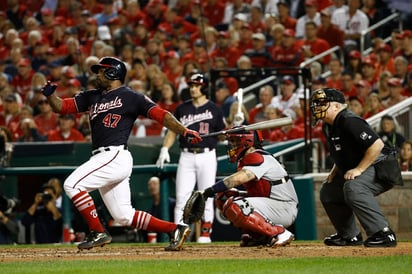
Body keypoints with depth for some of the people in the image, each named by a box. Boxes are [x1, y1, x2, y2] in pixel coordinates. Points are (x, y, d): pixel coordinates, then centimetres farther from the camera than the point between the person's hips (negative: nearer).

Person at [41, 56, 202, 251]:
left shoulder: (130, 97, 0)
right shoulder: (92, 97, 21)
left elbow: (160, 114, -6)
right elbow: (62, 107, 17)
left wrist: (184, 132, -19)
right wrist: (50, 94, -4)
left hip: (116, 156, -8)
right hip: (102, 160, 8)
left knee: (72, 184, -17)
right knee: (123, 216, 6)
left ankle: (98, 233, -12)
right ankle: (175, 230, 12)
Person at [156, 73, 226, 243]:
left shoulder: (214, 109, 5)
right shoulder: (182, 109, 11)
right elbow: (173, 131, 12)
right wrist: (165, 148, -1)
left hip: (207, 156, -2)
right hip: (187, 156, 2)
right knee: (181, 197, -5)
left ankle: (206, 233, 4)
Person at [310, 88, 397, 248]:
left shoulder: (350, 122, -23)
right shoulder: (328, 127, 8)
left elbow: (377, 145, -30)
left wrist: (359, 169, -26)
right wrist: (334, 171, 10)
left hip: (381, 166, -11)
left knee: (353, 187, -36)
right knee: (327, 191, 15)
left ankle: (383, 234, -34)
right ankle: (349, 236, 22)